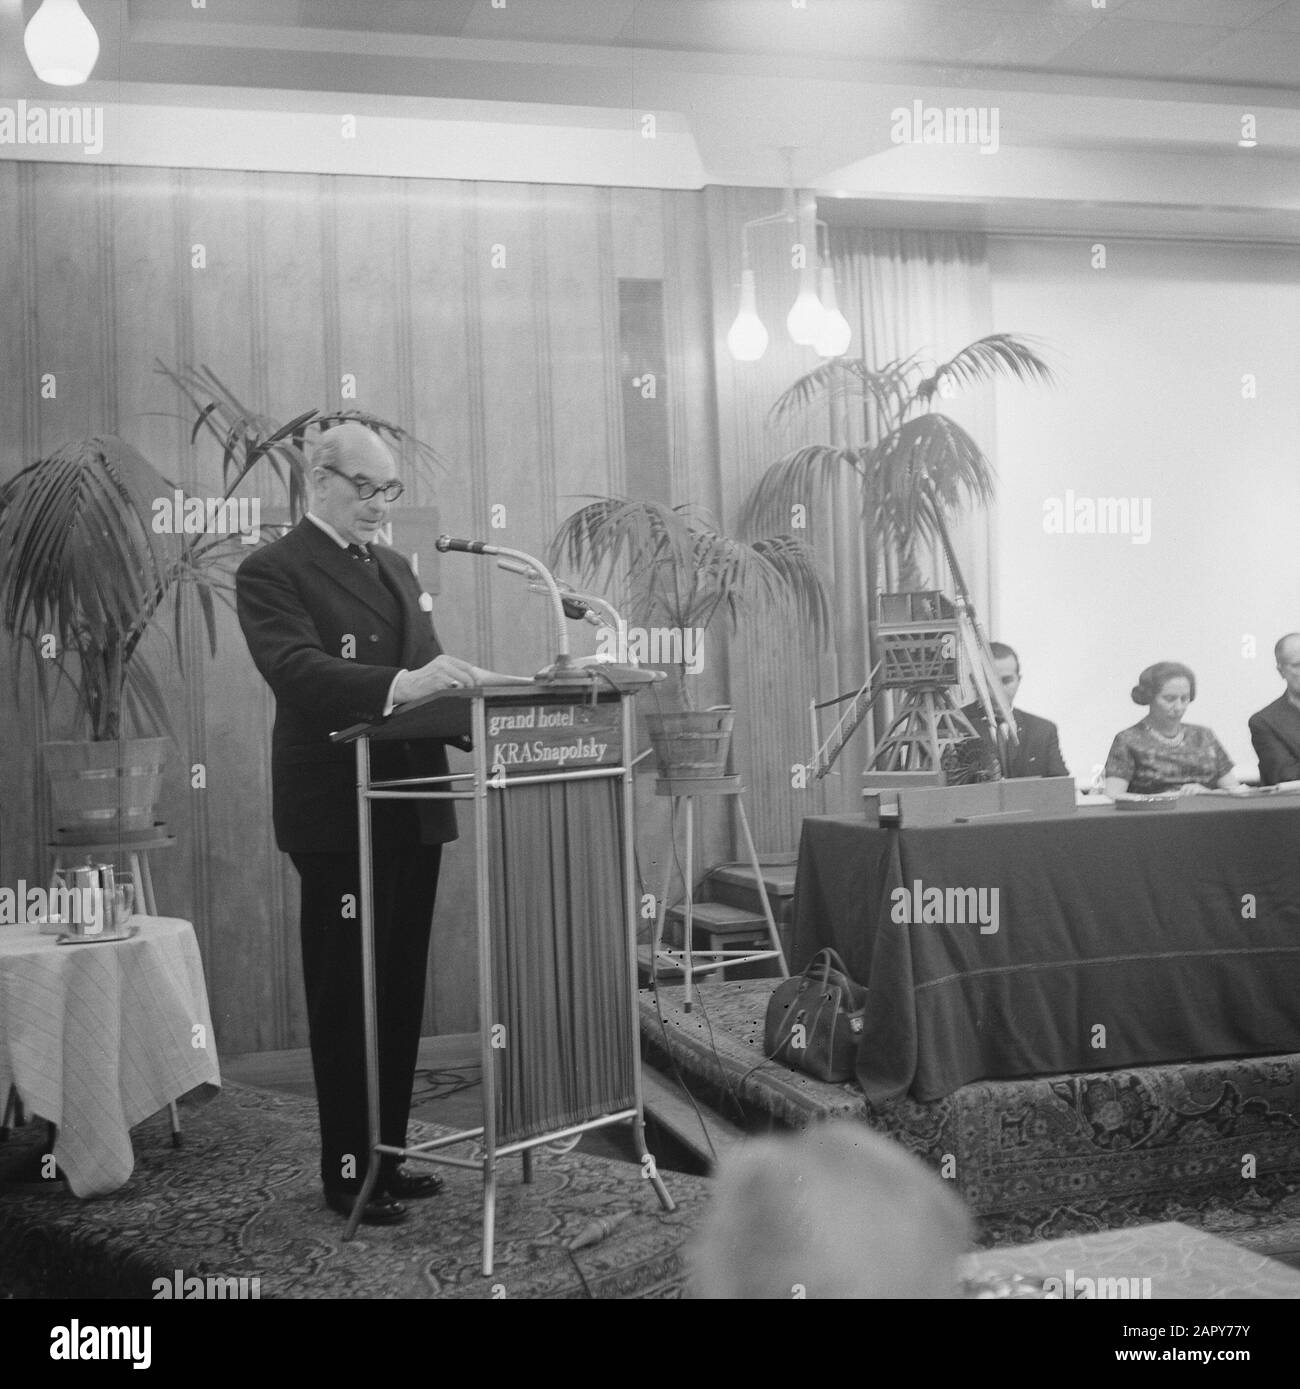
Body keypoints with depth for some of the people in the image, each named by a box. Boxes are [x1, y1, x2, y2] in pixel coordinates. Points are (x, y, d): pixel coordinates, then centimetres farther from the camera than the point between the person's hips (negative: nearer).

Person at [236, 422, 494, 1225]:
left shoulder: (397, 570, 18)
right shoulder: (273, 573, -6)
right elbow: (296, 670, -23)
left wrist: (467, 691, -2)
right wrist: (398, 685, -37)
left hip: (412, 805, 7)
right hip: (340, 811, -7)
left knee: (401, 994, 12)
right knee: (347, 999, 0)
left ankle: (390, 1154, 23)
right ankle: (349, 1174, 11)